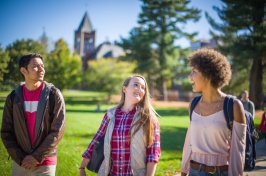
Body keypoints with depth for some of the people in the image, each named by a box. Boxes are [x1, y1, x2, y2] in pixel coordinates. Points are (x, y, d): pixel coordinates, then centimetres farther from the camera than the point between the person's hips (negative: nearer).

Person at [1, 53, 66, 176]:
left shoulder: (53, 95, -5)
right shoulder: (13, 98, 2)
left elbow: (58, 132, -9)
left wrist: (37, 157, -11)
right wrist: (20, 159, -6)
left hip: (45, 164, -2)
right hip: (19, 164, 2)